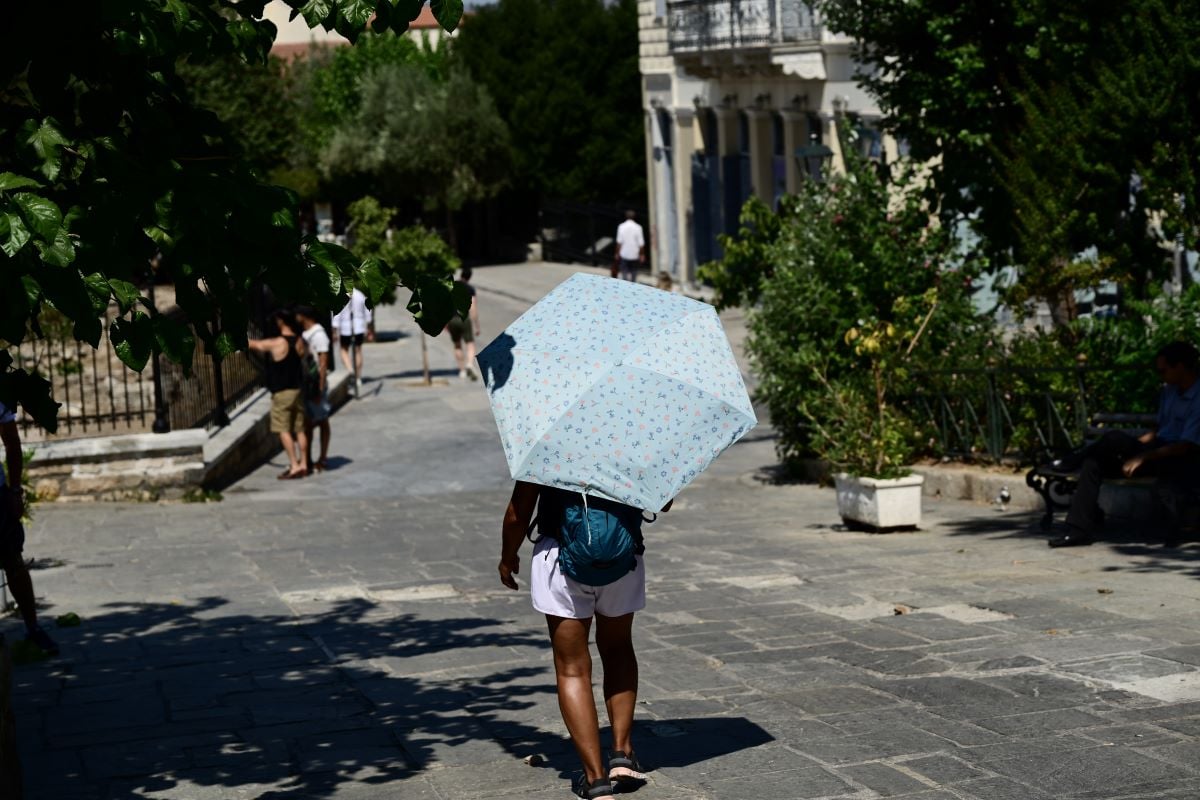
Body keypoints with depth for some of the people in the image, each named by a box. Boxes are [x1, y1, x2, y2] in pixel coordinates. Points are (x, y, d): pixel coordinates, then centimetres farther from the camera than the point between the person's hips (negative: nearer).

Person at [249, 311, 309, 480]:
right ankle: (303, 464, 12)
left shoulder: (275, 344, -14)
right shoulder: (299, 342, 2)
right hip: (297, 390, 6)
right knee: (299, 429, 10)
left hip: (281, 393, -6)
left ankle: (294, 466, -7)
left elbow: (254, 345, 0)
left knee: (284, 430, -3)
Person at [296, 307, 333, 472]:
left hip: (316, 383, -8)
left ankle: (323, 459, 5)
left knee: (321, 421, -1)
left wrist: (320, 388, -21)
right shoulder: (305, 334, 11)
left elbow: (323, 362, -18)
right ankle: (307, 460, 16)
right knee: (307, 422, 11)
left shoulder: (318, 335, -15)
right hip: (306, 383, 8)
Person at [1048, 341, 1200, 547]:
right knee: (1094, 461, -11)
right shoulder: (1170, 391, 15)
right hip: (1159, 451, 9)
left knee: (1115, 438, -27)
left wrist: (1142, 457, -21)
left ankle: (1070, 463, -1)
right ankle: (1079, 528, -14)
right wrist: (1133, 445, 3)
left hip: (1180, 461, -9)